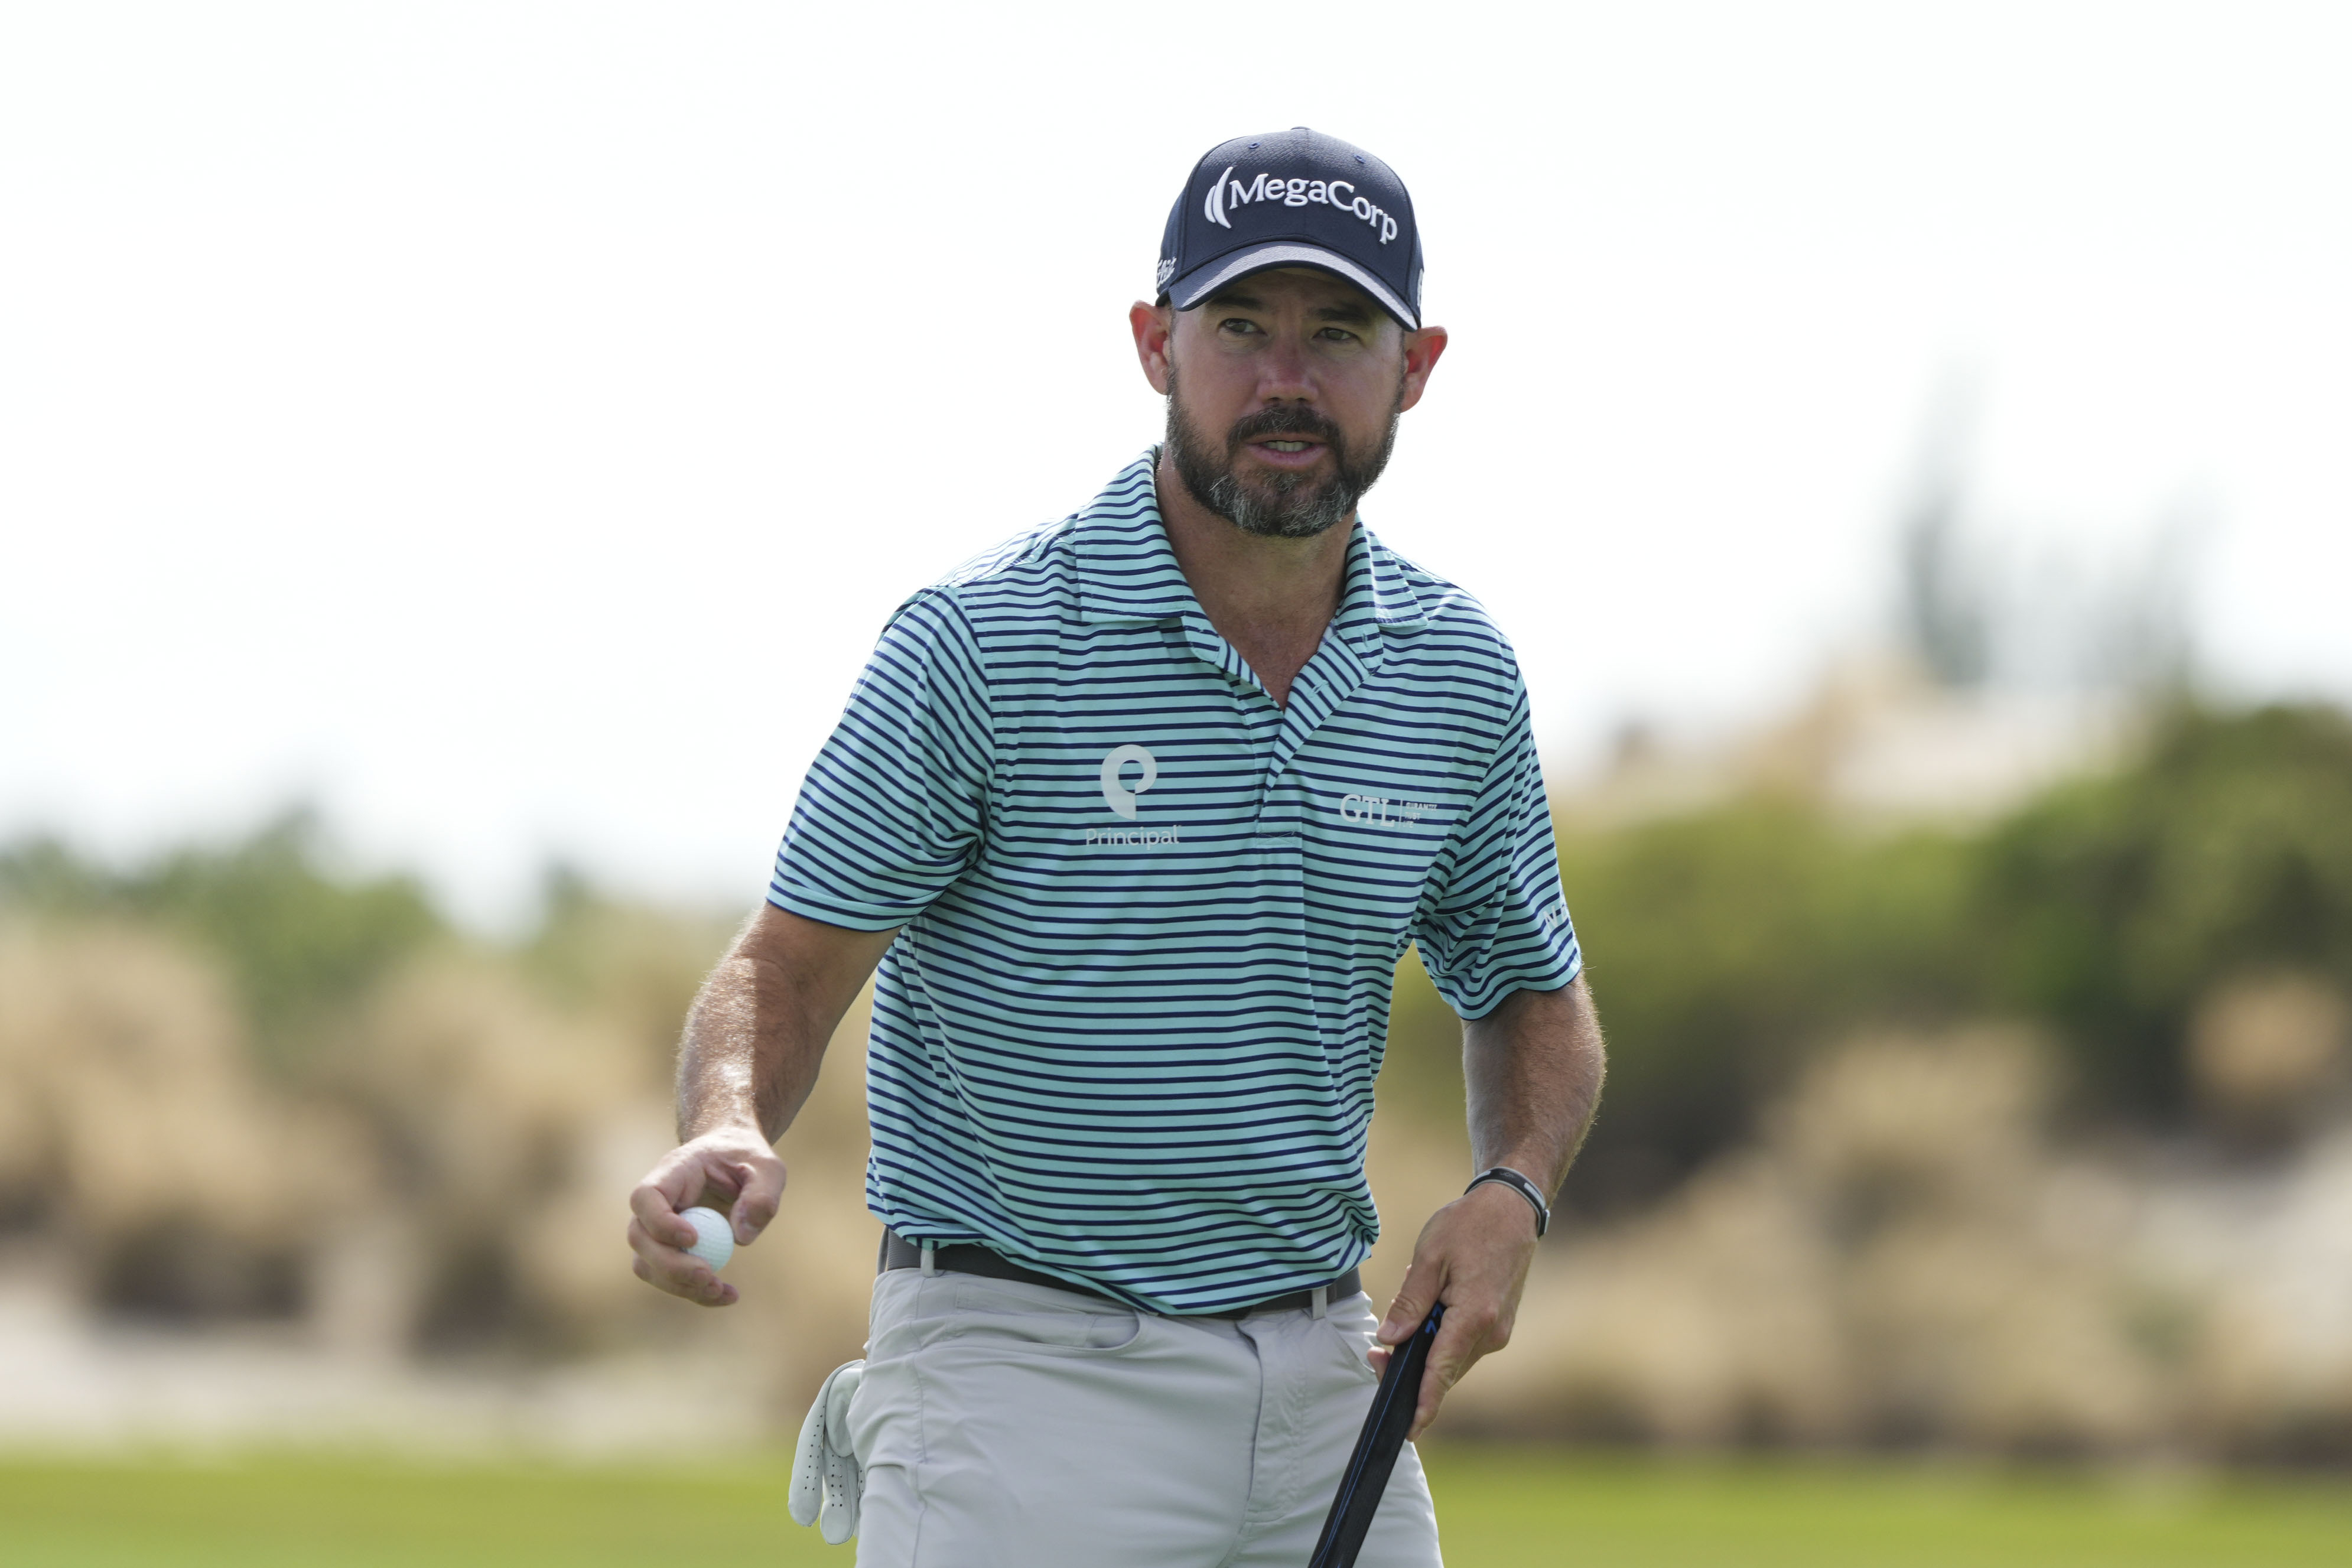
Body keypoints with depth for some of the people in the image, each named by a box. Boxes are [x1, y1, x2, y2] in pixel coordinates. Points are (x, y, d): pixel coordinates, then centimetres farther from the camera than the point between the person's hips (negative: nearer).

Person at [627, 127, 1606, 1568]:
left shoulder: (1457, 667, 6)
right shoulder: (980, 641, -10)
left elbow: (1532, 992, 19)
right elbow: (794, 963, -8)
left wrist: (1514, 1193, -1)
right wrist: (730, 1130, -29)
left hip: (1326, 1381, 5)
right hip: (1026, 1369, -5)